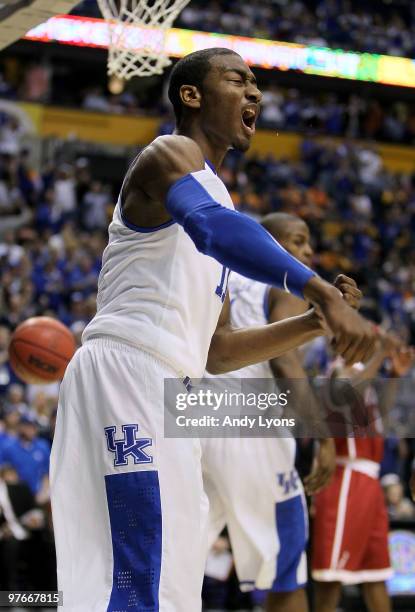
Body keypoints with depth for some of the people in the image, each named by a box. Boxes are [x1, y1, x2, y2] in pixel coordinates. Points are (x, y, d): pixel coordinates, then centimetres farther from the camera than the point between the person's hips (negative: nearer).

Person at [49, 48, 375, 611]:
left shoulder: (212, 190, 27)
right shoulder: (171, 154, -1)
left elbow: (216, 353, 26)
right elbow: (213, 226, -28)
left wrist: (313, 324, 16)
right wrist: (322, 292, -34)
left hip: (166, 392, 10)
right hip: (125, 370, -10)